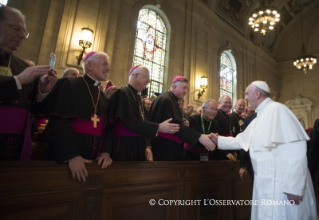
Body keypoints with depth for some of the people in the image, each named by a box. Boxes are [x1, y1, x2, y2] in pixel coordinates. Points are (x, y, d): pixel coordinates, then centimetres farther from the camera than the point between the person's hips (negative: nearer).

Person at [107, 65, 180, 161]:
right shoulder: (122, 93, -12)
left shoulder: (137, 96, 14)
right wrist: (158, 127, -22)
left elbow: (141, 122, 12)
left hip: (138, 147, 8)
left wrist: (147, 146, 1)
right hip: (125, 148, -8)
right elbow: (130, 122, -22)